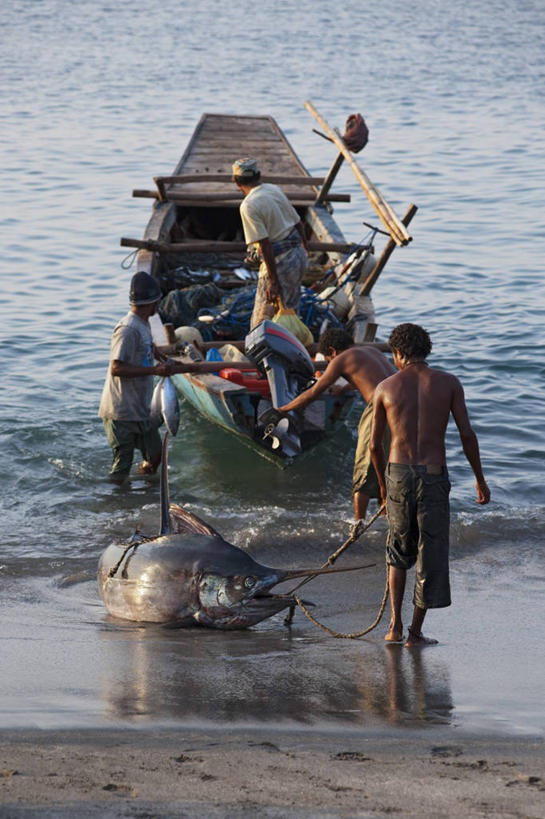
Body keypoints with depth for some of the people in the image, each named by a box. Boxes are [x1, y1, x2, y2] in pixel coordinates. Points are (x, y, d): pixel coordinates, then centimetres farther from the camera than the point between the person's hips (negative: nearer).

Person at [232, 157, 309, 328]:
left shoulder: (249, 205, -17)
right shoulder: (275, 190, 6)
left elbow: (265, 244, -21)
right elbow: (297, 222, 15)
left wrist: (273, 281, -20)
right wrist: (305, 248, 33)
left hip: (280, 262, -8)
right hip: (299, 256, 8)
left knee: (263, 318, 0)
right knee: (290, 310, 21)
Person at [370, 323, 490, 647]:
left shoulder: (386, 387, 0)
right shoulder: (448, 383, -2)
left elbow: (375, 444, 5)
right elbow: (467, 434, -5)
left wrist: (383, 482, 21)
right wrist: (480, 479, 5)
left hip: (398, 474, 2)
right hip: (434, 476, -2)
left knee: (399, 551, 20)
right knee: (432, 555, 9)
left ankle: (395, 625, 12)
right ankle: (416, 632, 12)